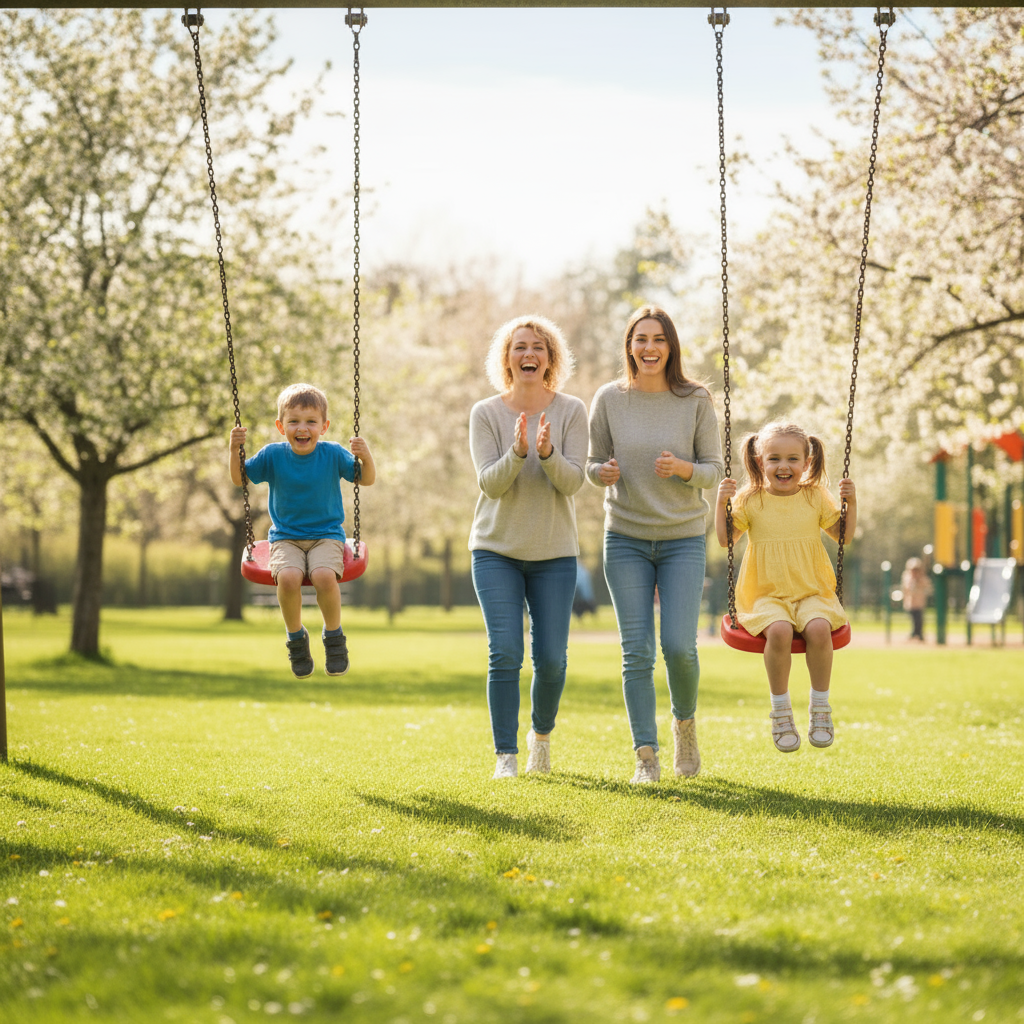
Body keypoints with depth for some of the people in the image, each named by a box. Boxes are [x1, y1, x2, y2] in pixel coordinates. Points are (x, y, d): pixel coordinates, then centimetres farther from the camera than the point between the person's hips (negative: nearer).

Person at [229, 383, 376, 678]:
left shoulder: (332, 454, -3)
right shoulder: (273, 455, -1)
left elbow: (367, 480, 4)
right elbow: (239, 479, 6)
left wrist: (365, 457, -17)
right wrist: (235, 450, -11)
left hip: (326, 535, -1)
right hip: (286, 539, 1)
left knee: (324, 576, -33)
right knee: (288, 577, -32)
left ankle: (334, 637, -6)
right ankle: (296, 638, -5)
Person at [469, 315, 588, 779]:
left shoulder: (571, 412, -2)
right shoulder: (486, 414, -3)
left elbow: (573, 481, -12)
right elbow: (490, 482, -12)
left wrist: (547, 453, -31)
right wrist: (518, 452, -30)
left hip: (555, 553, 1)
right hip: (496, 550, -1)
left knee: (551, 658, 1)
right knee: (504, 654, -11)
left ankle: (542, 733, 29)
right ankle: (506, 754, -2)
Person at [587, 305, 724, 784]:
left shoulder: (695, 401, -4)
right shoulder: (609, 399, -2)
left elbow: (714, 470, 0)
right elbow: (593, 464, 6)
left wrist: (684, 469, -21)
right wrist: (604, 473, -17)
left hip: (684, 538, -1)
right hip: (626, 538, 1)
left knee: (679, 646, -9)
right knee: (637, 652, -3)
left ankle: (685, 722, 21)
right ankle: (645, 755, 5)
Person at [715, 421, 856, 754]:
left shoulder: (815, 498, 7)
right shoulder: (750, 501, 3)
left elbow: (843, 535, 14)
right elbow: (725, 539, 3)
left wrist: (850, 503, 0)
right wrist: (722, 503, -9)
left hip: (811, 592, 1)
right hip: (767, 595, -1)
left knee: (818, 627, -31)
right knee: (778, 630, -33)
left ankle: (820, 706, -13)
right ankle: (780, 709, -16)